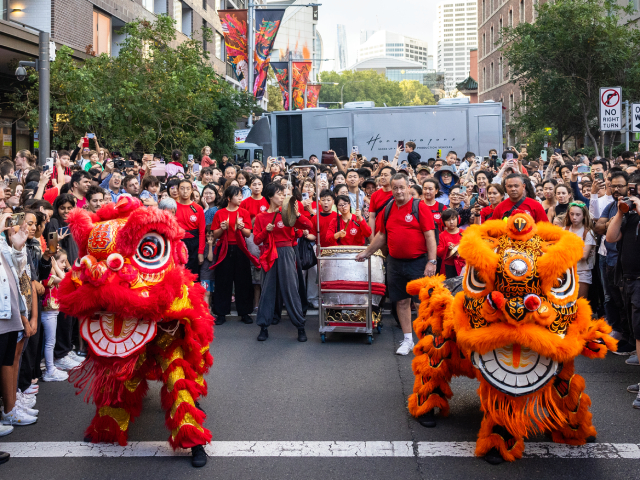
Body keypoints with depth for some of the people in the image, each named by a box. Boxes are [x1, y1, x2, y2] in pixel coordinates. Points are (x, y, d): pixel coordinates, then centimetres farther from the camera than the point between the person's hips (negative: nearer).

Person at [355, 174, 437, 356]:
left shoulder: (419, 207, -6)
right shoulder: (388, 210, 9)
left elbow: (429, 235, -10)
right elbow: (381, 235, 20)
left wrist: (432, 261, -15)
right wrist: (366, 253, 23)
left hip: (417, 262, -5)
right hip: (395, 263, 5)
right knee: (402, 301, 9)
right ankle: (408, 340, 19)